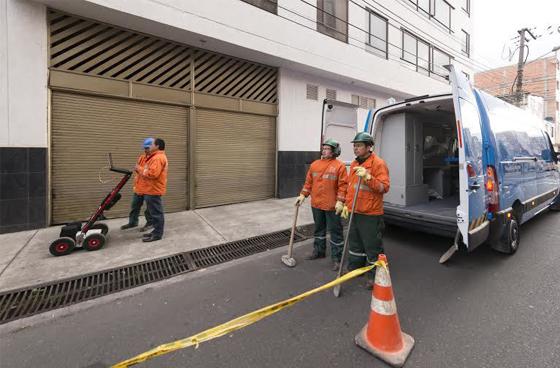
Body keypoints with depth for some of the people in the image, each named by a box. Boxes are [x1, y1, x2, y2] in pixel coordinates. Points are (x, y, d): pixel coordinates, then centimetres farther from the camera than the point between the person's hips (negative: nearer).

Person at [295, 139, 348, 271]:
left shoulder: (340, 166, -8)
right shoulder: (315, 164, 9)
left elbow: (343, 185, -12)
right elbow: (309, 182, 11)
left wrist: (340, 201, -18)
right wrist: (303, 195, 6)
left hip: (332, 206, -5)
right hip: (316, 204, 6)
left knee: (335, 232, 5)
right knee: (319, 229, 19)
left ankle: (336, 258, 16)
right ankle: (318, 251, 36)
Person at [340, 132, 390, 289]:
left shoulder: (378, 163, -12)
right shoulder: (354, 164, 12)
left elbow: (384, 187, -20)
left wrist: (368, 177, -32)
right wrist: (347, 204, 18)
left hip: (371, 214, -8)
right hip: (354, 212, 8)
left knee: (372, 246, 4)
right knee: (355, 243, 20)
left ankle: (374, 276, 21)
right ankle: (354, 268, 37)